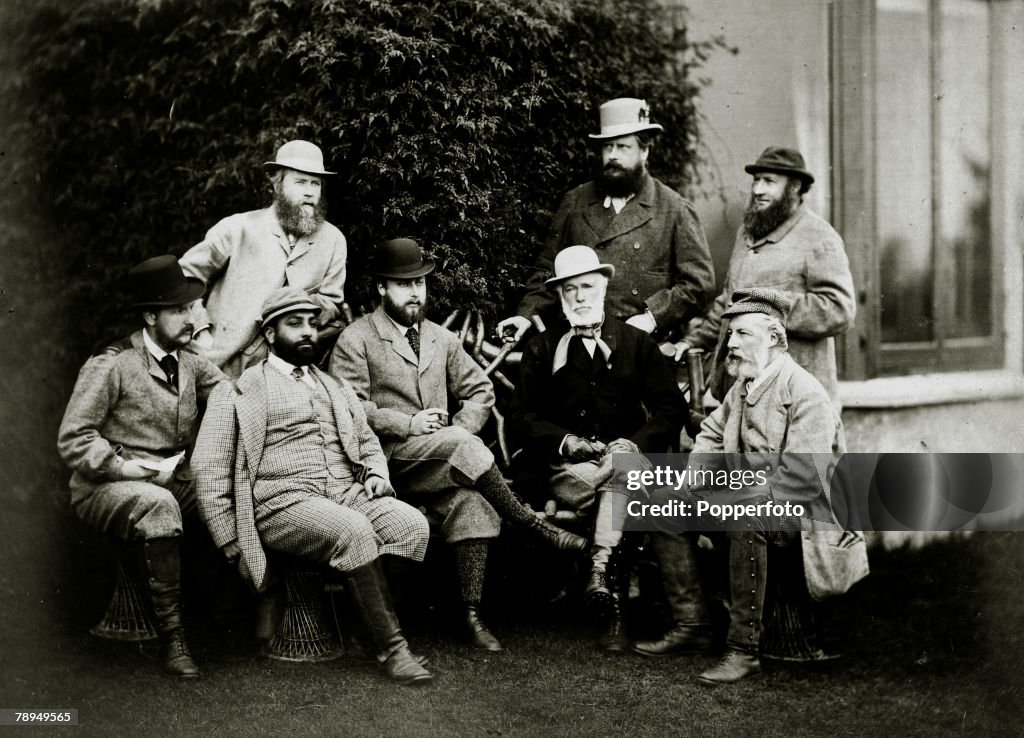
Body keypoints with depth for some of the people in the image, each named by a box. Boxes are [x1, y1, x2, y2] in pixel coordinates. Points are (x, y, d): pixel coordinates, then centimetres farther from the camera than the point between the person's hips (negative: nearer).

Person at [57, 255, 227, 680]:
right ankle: (171, 640, -32)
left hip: (173, 483, 6)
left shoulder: (190, 365, 12)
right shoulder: (111, 365, -9)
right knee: (158, 505, -39)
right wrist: (135, 470, -19)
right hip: (104, 490, -6)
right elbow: (72, 442, -13)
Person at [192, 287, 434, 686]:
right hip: (283, 502, -5)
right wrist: (231, 543, -5)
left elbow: (367, 441, 34)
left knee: (412, 523, -25)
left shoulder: (335, 387, 26)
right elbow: (209, 470, 2)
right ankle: (390, 647, -26)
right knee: (354, 531, -35)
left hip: (347, 492, 5)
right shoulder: (237, 392, 7)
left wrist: (377, 473, 9)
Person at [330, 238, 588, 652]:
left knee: (471, 500, -28)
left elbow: (480, 392, 21)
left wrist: (461, 428, 1)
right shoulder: (356, 340, 2)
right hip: (386, 458, -5)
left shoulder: (443, 340, 20)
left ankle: (472, 614, -24)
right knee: (464, 447, -32)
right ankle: (536, 528, -22)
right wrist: (408, 424, -16)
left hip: (441, 460, 5)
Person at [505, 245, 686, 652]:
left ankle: (600, 571, -38)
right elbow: (520, 419, 5)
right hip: (564, 464, 0)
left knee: (619, 470, -36)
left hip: (627, 458, 0)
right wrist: (566, 441, -13)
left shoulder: (637, 343, 13)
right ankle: (614, 613, -33)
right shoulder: (542, 349, 13)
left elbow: (671, 408, 6)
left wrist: (636, 442, -13)